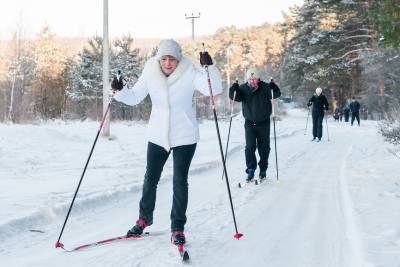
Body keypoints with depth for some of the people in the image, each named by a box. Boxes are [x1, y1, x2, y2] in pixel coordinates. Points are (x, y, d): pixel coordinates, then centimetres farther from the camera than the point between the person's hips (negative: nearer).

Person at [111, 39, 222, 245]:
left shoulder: (189, 73, -14)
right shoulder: (150, 74, -6)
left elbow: (214, 89, -24)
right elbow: (134, 97, 1)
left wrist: (210, 67, -39)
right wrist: (119, 92, -18)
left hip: (184, 137, -3)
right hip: (157, 136, 3)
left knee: (180, 181, -2)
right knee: (150, 178, 14)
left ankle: (177, 228, 10)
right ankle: (144, 218, 35)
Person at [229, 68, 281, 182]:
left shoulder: (265, 87, -8)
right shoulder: (243, 88, -5)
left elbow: (277, 94, -12)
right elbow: (234, 97, -10)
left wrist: (274, 87, -32)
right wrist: (233, 88, -28)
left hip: (263, 123, 0)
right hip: (249, 123, 0)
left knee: (264, 148, 8)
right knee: (250, 147, -7)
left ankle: (263, 169, 21)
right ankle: (250, 170, -2)